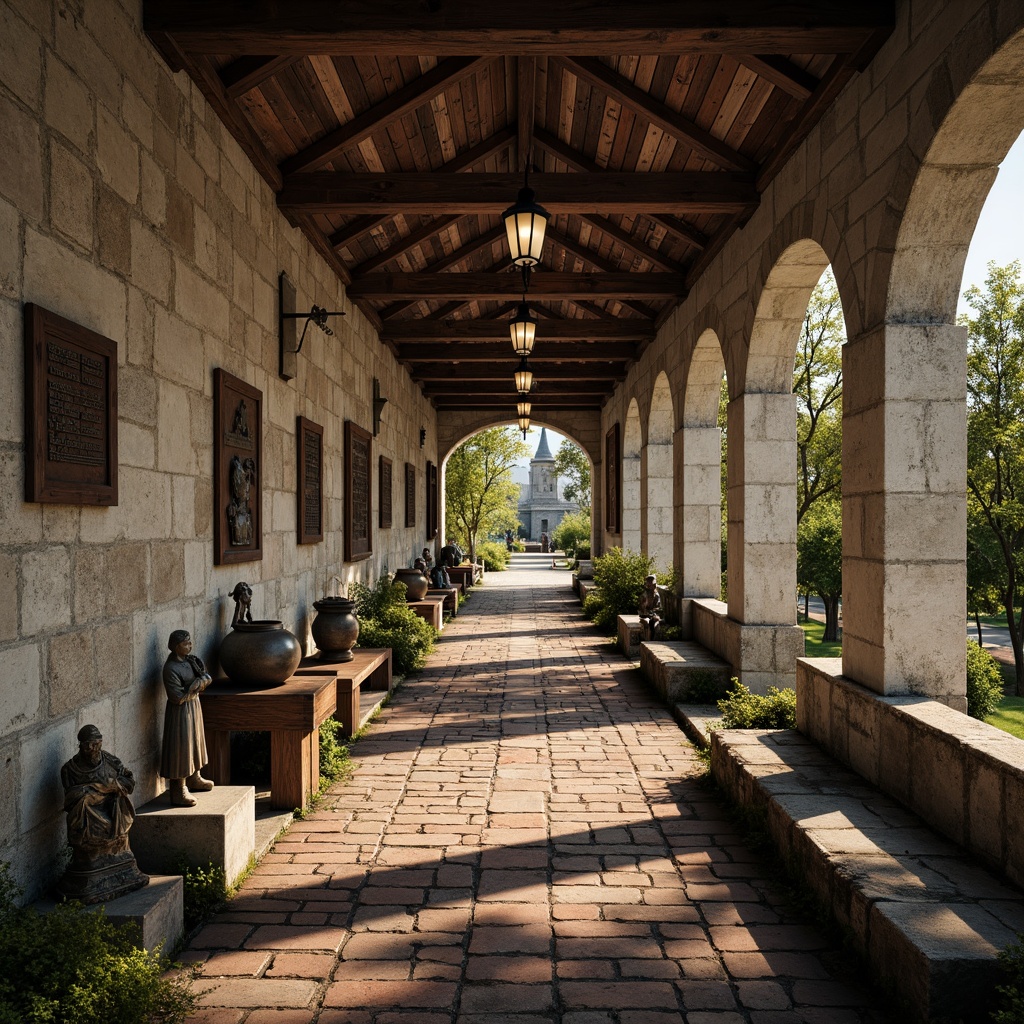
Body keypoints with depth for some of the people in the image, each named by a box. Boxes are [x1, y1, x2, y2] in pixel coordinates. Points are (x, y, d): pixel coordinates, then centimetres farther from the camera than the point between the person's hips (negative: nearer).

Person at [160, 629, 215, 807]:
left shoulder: (190, 660, 4)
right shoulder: (171, 669, -22)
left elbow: (208, 678, 3)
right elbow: (178, 697, -24)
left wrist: (196, 685, -16)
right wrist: (197, 687, -12)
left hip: (193, 706, 9)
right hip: (180, 711, -9)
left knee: (194, 741, 21)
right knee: (180, 747, -4)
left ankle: (194, 778, 38)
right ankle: (179, 790, 3)